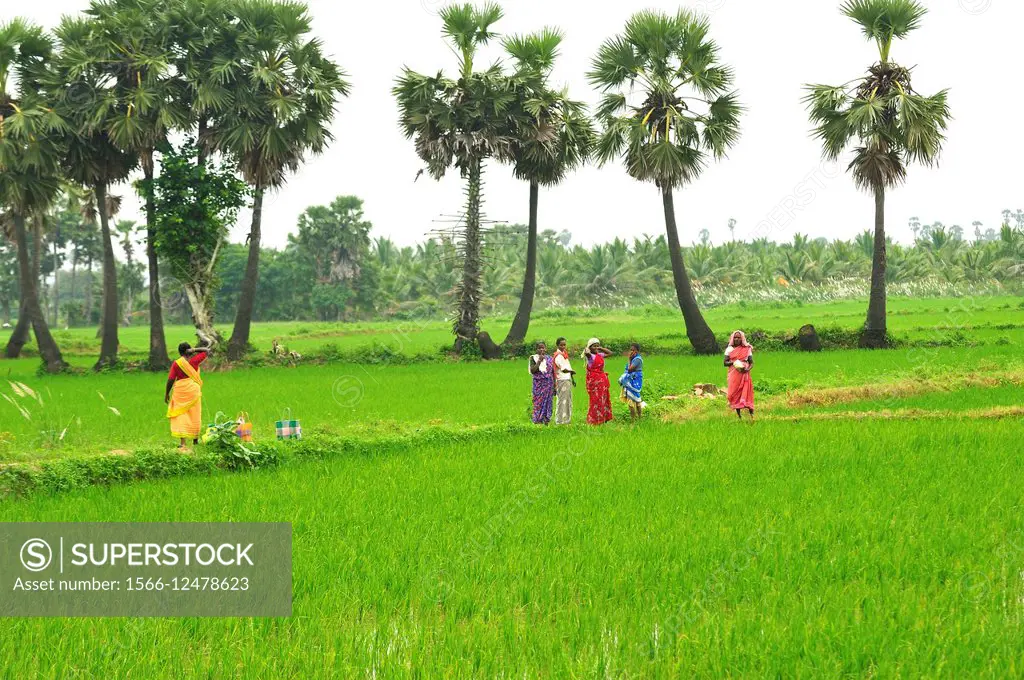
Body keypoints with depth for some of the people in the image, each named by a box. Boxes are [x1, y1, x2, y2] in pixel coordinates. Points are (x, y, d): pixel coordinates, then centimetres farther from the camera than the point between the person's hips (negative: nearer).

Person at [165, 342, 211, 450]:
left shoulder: (176, 363, -6)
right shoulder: (194, 360, -4)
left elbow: (170, 379, -7)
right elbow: (207, 351, 6)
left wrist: (167, 393, 3)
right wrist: (194, 350, -5)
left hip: (180, 391, -1)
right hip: (193, 390, 1)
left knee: (181, 416, -1)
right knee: (194, 415, 15)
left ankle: (183, 443, -10)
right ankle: (195, 439, 27)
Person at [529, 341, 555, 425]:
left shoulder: (550, 359, 9)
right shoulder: (533, 358, 2)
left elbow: (553, 373, 10)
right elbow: (532, 370, -10)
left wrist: (555, 386, 7)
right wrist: (539, 361, -17)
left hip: (549, 383, 2)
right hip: (538, 383, -2)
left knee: (548, 401, 0)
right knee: (538, 401, -6)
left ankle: (546, 420, 4)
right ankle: (538, 420, -3)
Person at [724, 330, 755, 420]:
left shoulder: (747, 349, 6)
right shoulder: (729, 349, 8)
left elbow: (751, 362, 4)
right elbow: (725, 362, 5)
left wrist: (748, 369, -17)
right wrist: (733, 362, -15)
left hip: (744, 374, -1)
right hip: (734, 375, 1)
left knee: (746, 394, -10)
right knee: (735, 393, -2)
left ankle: (752, 415, -14)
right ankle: (739, 415, 3)